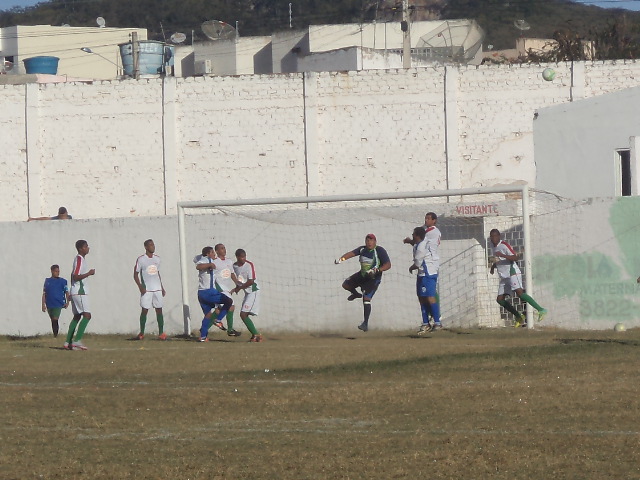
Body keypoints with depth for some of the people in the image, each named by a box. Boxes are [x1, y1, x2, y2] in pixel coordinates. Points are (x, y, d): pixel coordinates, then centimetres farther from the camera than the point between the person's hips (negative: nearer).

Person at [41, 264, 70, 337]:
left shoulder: (62, 281, 3)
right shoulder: (47, 281, 7)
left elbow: (67, 292, 4)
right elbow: (44, 294, 9)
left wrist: (67, 302, -8)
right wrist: (43, 304, 4)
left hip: (58, 304, -3)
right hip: (49, 304, 3)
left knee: (55, 319, -17)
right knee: (53, 321, 12)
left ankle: (56, 335, -14)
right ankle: (54, 336, 23)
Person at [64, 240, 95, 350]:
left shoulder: (78, 259, 17)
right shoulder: (79, 260, -14)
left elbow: (73, 275, 24)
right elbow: (75, 277, -21)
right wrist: (89, 273, -18)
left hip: (75, 292, 10)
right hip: (80, 292, -10)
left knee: (77, 316, 11)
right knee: (87, 315, -15)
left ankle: (68, 342, 11)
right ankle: (77, 340, -21)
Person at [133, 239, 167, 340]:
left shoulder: (157, 259, 12)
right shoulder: (141, 259, -3)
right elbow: (136, 274, -2)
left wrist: (162, 287, 19)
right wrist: (140, 286, -15)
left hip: (157, 289, 4)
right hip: (146, 289, -4)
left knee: (159, 310, -1)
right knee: (144, 311, -3)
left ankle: (161, 333, 0)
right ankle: (141, 333, 6)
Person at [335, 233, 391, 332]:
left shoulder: (380, 251, -19)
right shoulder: (363, 249, -2)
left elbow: (388, 265, -25)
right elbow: (352, 253, -13)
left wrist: (377, 270, -39)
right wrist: (341, 259, -31)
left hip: (373, 278, -7)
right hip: (362, 275, 7)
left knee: (366, 298, -18)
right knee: (345, 284, 7)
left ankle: (366, 323, -15)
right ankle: (356, 294, 40)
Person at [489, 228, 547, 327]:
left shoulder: (504, 245, -11)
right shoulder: (493, 245, 16)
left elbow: (515, 258, -20)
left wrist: (502, 255, -31)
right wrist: (493, 266, 16)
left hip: (513, 273, -9)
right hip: (504, 277, 9)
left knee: (519, 292, -26)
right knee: (500, 299, 2)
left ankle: (540, 310, -28)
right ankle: (519, 318, 10)